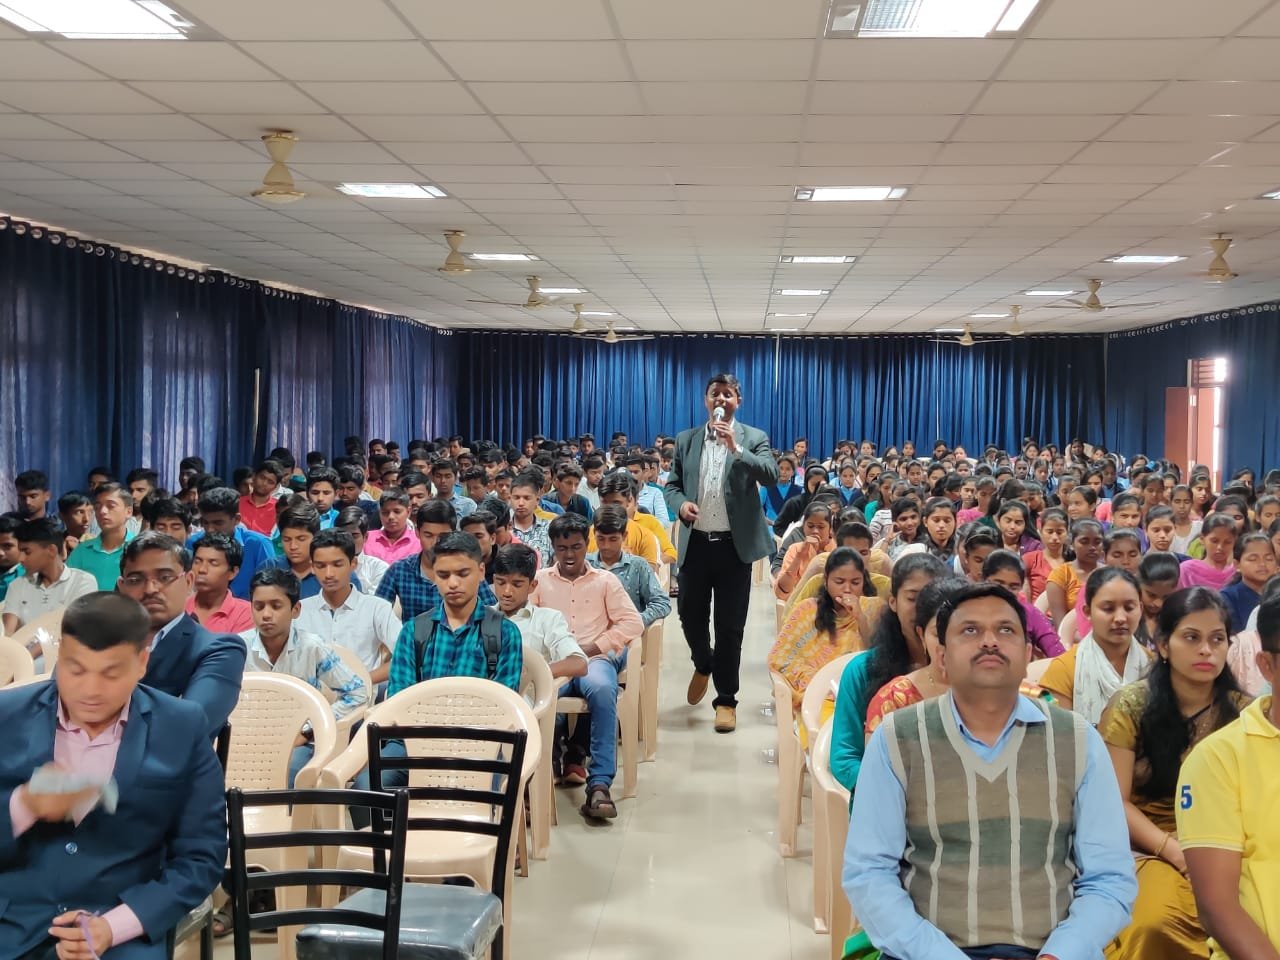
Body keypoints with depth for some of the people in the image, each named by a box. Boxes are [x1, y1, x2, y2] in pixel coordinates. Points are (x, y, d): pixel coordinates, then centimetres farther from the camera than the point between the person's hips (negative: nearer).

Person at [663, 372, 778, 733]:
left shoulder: (754, 438, 1)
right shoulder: (686, 440, 9)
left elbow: (771, 475, -15)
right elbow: (671, 485, 11)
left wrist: (735, 448, -25)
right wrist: (681, 503, -11)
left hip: (735, 544, -2)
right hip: (695, 542, 3)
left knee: (730, 624, 2)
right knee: (690, 614, 9)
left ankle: (726, 699, 12)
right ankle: (703, 665, 40)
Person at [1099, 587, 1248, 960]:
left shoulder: (1242, 712, 8)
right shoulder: (1130, 706, 0)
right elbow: (1114, 802, -3)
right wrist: (1176, 851, -16)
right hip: (1150, 850, -2)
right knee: (1155, 924, -34)